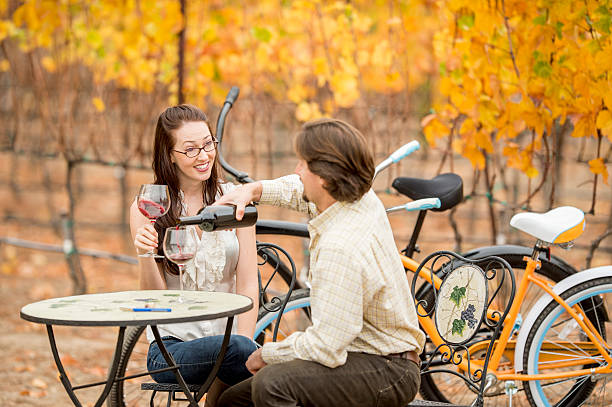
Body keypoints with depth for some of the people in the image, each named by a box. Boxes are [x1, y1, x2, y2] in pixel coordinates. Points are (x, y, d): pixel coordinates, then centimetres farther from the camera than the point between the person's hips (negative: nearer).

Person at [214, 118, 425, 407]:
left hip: (387, 372, -10)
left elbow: (326, 348, -29)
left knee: (271, 384, -34)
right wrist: (254, 190, 7)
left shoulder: (340, 247, -30)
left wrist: (266, 354, -12)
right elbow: (301, 189, 24)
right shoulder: (363, 198, -1)